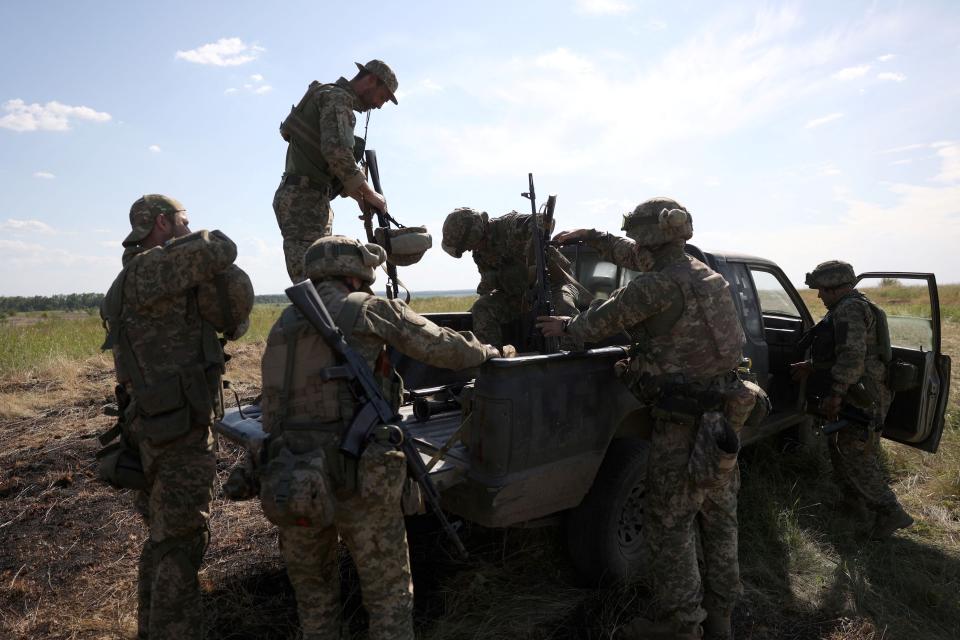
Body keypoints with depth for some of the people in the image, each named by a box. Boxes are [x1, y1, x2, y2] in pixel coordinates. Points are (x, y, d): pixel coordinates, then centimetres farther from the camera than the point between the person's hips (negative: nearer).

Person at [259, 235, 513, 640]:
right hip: (359, 481, -5)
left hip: (286, 482, 5)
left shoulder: (283, 326, 16)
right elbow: (442, 346, 5)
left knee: (312, 593, 24)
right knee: (389, 595, 12)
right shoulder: (368, 309, 1)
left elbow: (271, 410, 17)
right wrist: (493, 352, 21)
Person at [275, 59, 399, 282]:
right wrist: (368, 193, -17)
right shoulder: (337, 98, -7)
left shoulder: (331, 99, 24)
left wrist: (359, 196, 12)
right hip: (304, 199, -10)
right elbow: (336, 150, -24)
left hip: (312, 200, 10)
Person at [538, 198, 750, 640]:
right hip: (723, 411, 9)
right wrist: (588, 236, 27)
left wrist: (566, 326, 13)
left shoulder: (659, 285, -18)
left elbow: (601, 321, -7)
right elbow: (637, 258, 23)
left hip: (683, 421, -9)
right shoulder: (701, 272, 10)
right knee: (718, 518, 18)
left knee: (669, 522, 5)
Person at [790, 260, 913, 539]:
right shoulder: (857, 306, 18)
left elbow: (852, 355, -28)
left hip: (861, 397, -11)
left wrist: (835, 394, -28)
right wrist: (811, 367, 24)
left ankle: (890, 512, 0)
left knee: (855, 455, -7)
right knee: (840, 446, 20)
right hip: (860, 393, 11)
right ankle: (853, 500, 32)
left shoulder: (849, 309, -17)